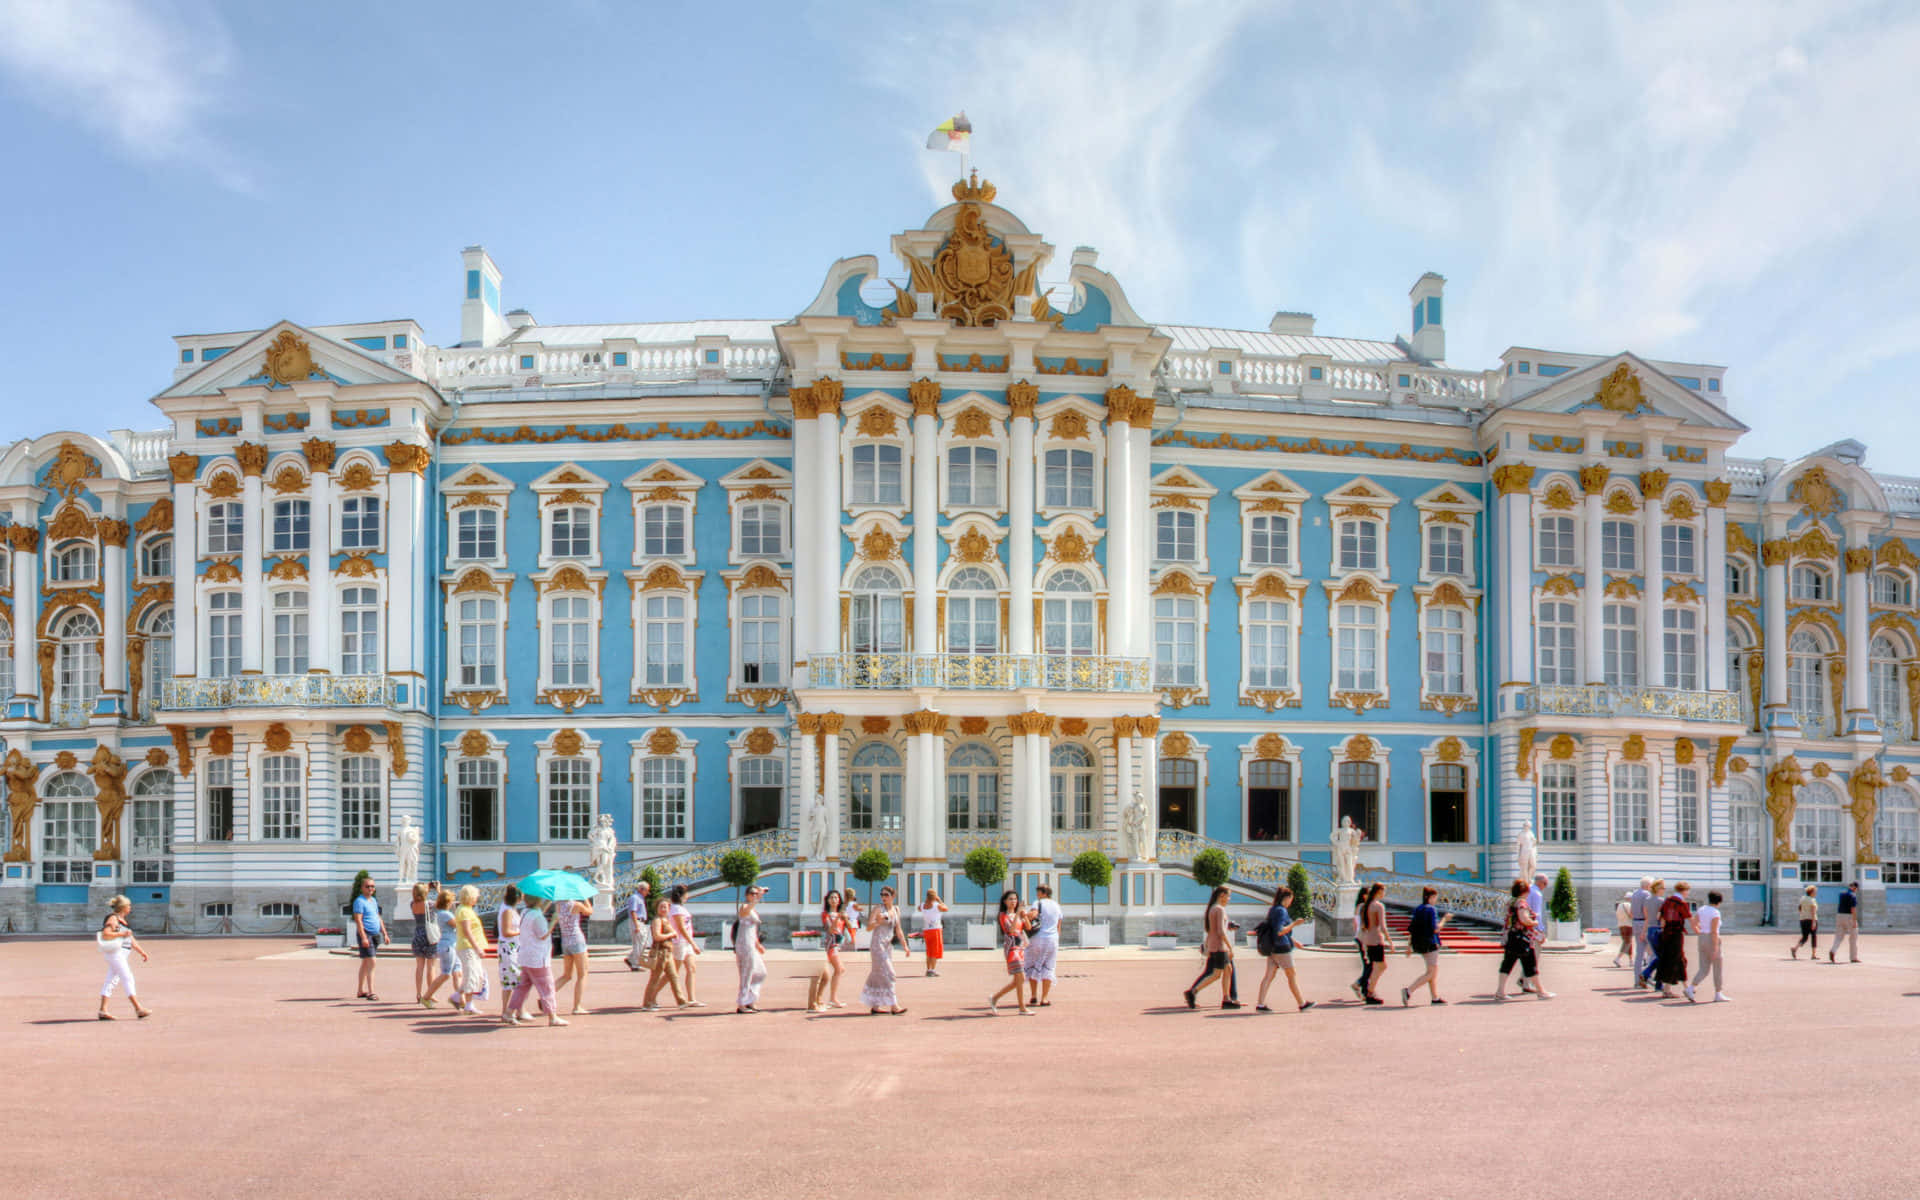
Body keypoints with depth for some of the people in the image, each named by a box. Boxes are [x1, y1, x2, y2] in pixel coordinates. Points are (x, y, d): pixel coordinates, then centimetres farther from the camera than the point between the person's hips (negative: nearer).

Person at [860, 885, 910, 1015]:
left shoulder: (896, 910, 10)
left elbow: (898, 931, 15)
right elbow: (868, 928, -13)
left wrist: (905, 946, 10)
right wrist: (878, 921, -31)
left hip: (888, 946, 7)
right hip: (877, 944, -7)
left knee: (879, 975, 9)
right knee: (887, 974, -11)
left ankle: (874, 1006, 15)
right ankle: (893, 1006, -12)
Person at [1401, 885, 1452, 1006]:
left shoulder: (1417, 910, 10)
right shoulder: (1431, 910, -13)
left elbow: (1410, 929, 9)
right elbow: (1436, 928, -18)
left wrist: (1409, 946, 12)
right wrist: (1444, 919, -3)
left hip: (1418, 944, 8)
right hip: (1430, 944, -8)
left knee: (1434, 970, 18)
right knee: (1431, 972, -5)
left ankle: (1435, 997, 19)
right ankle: (1408, 990, -16)